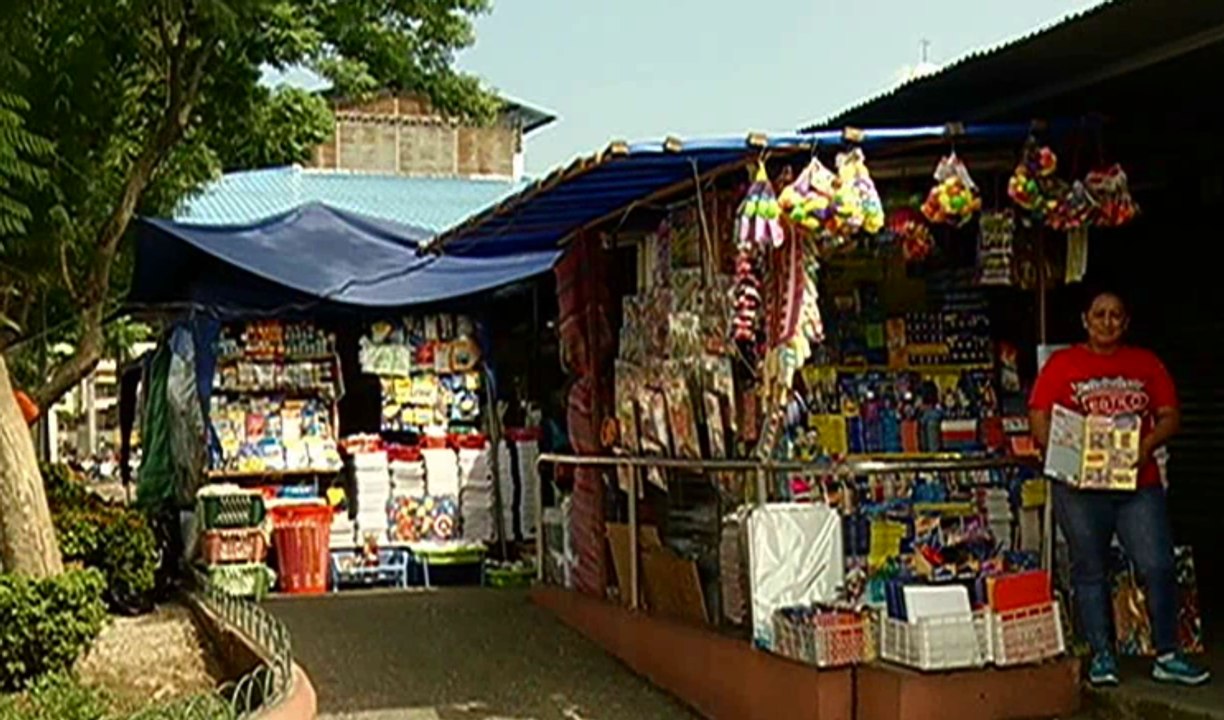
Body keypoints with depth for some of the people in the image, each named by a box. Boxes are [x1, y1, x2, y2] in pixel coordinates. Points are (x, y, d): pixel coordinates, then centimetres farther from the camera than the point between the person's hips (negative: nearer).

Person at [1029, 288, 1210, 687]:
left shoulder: (1147, 363, 12)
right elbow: (1039, 421, 0)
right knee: (1090, 572, 5)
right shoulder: (1062, 363, 5)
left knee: (1159, 567, -5)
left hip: (1140, 484, 2)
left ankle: (1167, 657, 6)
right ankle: (1102, 657, 15)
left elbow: (1170, 415, 9)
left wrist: (1147, 444, -11)